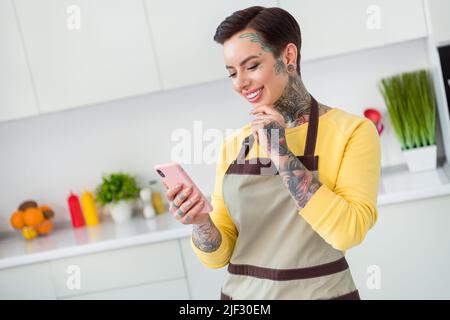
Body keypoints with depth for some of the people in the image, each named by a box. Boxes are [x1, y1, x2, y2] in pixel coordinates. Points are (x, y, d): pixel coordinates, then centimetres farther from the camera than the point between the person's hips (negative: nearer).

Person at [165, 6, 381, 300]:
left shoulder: (351, 131, -8)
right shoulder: (233, 146, 1)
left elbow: (348, 232, -20)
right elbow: (219, 255, 1)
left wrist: (282, 156, -19)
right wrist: (202, 223, -19)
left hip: (321, 291, -3)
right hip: (241, 293, 3)